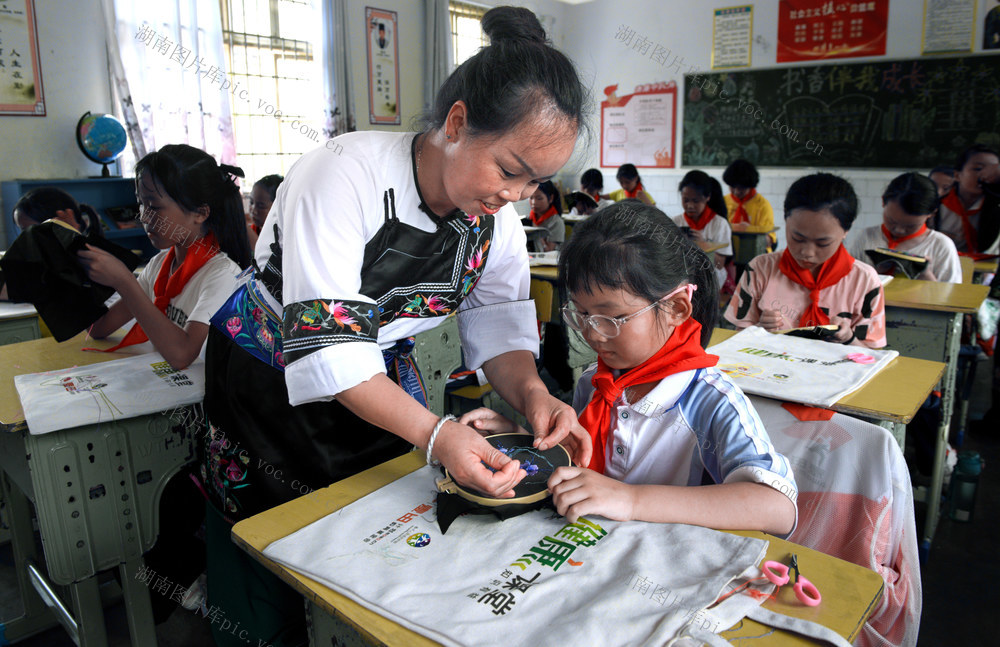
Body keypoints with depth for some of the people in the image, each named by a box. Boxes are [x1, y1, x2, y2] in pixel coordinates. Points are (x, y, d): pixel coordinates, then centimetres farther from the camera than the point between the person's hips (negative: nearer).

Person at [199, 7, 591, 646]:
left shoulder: (497, 216, -12)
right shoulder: (345, 174, -31)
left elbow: (499, 327, -6)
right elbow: (326, 344, -34)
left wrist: (531, 391, -27)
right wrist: (436, 434, -42)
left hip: (381, 375, 5)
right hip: (273, 379, -4)